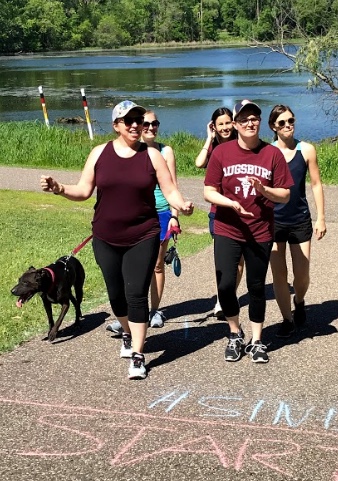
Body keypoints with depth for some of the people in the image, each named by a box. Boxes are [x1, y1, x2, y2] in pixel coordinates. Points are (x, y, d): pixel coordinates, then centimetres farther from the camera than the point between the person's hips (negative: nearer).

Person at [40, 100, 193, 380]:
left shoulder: (152, 155, -3)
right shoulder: (100, 153, 1)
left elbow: (170, 191, -4)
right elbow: (84, 191, 4)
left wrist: (182, 205, -25)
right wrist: (59, 188, -14)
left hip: (143, 238, -2)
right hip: (106, 239, 2)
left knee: (136, 294, -7)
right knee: (116, 293, 13)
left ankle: (137, 356, 1)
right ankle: (128, 334, 41)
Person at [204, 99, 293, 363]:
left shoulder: (273, 154, -3)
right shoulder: (221, 152, -3)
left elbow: (285, 195, -1)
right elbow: (209, 192, -3)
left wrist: (263, 190, -20)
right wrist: (231, 203, -20)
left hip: (260, 233, 0)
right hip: (227, 231, 0)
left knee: (256, 286, 9)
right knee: (225, 284, -7)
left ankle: (257, 341, 25)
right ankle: (235, 334, 19)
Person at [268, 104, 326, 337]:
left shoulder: (306, 150, -3)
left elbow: (316, 184, 2)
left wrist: (321, 218, -1)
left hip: (300, 220, 0)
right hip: (273, 220, 0)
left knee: (301, 274, 4)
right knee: (279, 274, 3)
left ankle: (299, 301, 36)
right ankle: (287, 320, 19)